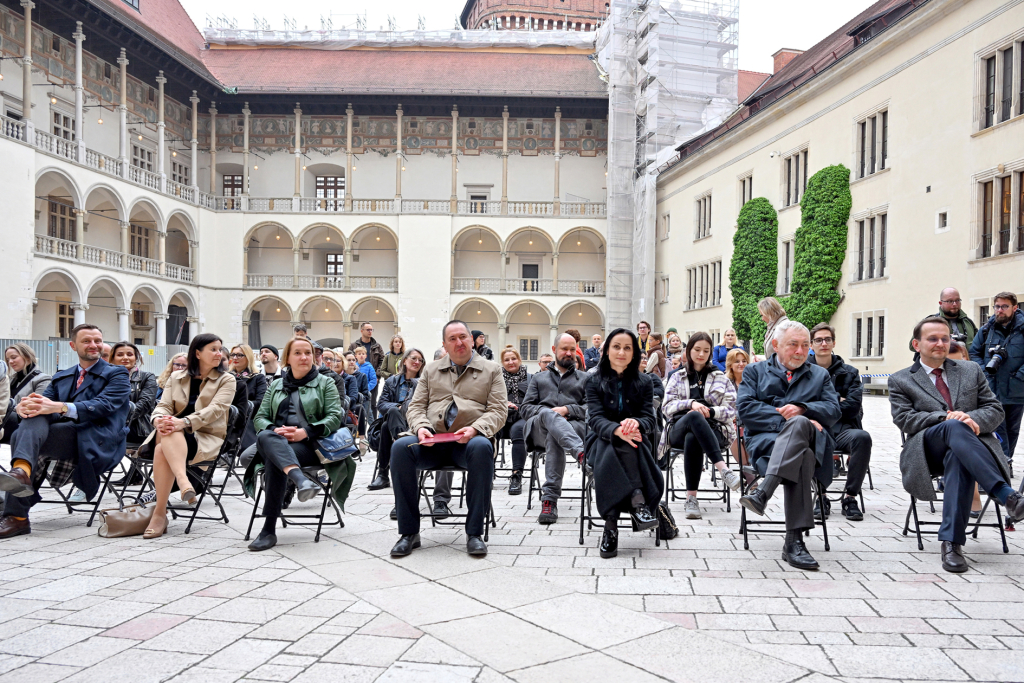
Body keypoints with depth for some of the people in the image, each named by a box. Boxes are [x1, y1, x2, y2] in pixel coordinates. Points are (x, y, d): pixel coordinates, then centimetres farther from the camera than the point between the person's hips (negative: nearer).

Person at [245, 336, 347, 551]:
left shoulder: (325, 383, 15)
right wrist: (274, 430, -9)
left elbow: (334, 417, 0)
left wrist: (306, 432, -17)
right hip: (275, 441, 3)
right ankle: (300, 479, -63)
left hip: (309, 444, -3)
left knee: (274, 459, -36)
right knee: (264, 437, -36)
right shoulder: (275, 385, 26)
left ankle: (269, 529, -37)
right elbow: (261, 417, 16)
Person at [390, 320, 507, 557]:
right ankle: (409, 533, -21)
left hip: (468, 441, -2)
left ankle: (474, 533, -29)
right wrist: (421, 427, -7)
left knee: (482, 447, -38)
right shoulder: (431, 370, 22)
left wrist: (474, 428, -16)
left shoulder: (491, 370, 14)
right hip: (432, 441, 2)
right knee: (400, 447, -28)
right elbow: (416, 406, 17)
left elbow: (498, 411, 4)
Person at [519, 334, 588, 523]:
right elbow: (525, 408, 18)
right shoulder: (539, 378, 32)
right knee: (547, 413, -38)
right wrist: (547, 413, -3)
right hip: (539, 428, 1)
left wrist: (567, 410, -7)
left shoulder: (585, 378, 28)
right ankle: (580, 452, -64)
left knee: (554, 436, -39)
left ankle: (550, 499, -48)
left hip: (574, 427, 0)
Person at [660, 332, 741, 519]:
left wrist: (710, 411, -11)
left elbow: (731, 409, 9)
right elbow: (667, 407, 8)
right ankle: (723, 469, -51)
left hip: (713, 430, 0)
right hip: (679, 428, 0)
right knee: (694, 417, -41)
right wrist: (691, 403, -11)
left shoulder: (721, 378, 21)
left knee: (692, 439, -41)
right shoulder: (677, 377, 23)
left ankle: (691, 498, -41)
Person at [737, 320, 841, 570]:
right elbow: (745, 407, 2)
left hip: (810, 439, 1)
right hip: (767, 439, -1)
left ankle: (762, 493, -49)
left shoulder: (820, 375, 28)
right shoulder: (755, 371, 21)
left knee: (798, 424, -38)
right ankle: (794, 540, -43)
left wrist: (802, 410, -10)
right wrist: (784, 418, -10)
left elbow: (834, 410, 10)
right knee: (801, 456, -38)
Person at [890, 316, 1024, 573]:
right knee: (954, 427, -37)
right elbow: (905, 419, -2)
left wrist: (974, 419, -11)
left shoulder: (971, 371, 23)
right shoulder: (900, 381, 14)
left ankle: (951, 542, -42)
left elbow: (995, 410, 13)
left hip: (966, 447, 2)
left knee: (958, 459, -38)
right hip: (928, 451, -2)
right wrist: (945, 419, -17)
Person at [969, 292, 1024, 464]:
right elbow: (974, 353, 13)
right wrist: (984, 370, -2)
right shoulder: (986, 330, 5)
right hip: (992, 390, 1)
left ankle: (1007, 460, 26)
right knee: (997, 427, -6)